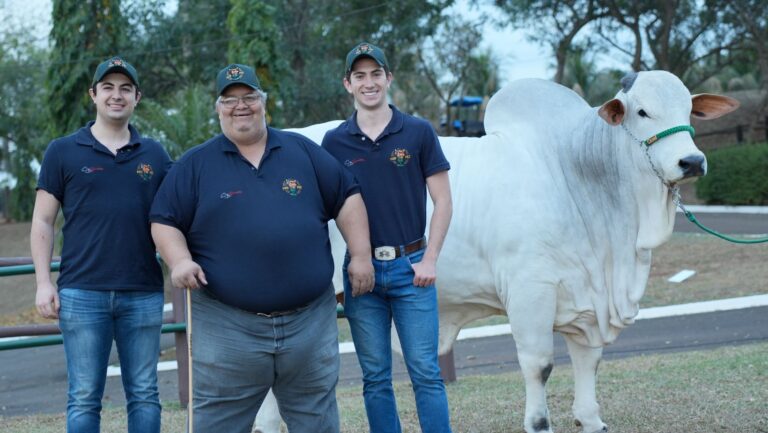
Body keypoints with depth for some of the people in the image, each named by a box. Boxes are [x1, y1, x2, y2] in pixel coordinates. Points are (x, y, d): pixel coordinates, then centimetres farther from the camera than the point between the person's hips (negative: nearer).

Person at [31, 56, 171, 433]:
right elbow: (42, 222, 4)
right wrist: (43, 283, -4)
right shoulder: (63, 152, 5)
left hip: (143, 294, 2)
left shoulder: (154, 155, 10)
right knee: (84, 399, 1)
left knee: (144, 395, 6)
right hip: (82, 293, -2)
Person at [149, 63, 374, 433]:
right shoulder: (195, 164, 6)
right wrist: (180, 261, -13)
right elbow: (165, 220, 5)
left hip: (310, 319, 2)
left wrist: (360, 255, 2)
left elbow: (347, 198, 11)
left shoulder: (303, 151, 10)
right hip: (227, 326, -2)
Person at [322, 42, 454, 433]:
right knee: (375, 378, 6)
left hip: (411, 267, -2)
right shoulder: (334, 142, 5)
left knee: (425, 372, -2)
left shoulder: (418, 133, 1)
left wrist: (429, 260, -6)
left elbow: (442, 202, 2)